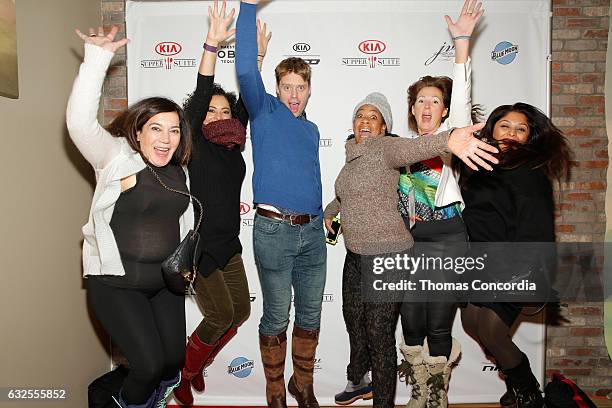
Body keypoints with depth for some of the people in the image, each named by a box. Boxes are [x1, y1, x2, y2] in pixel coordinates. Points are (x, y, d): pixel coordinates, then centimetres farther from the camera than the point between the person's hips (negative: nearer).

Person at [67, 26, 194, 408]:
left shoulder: (179, 172, 4)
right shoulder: (117, 157, -12)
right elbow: (80, 121, -29)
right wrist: (98, 57, -32)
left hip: (166, 280, 5)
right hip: (117, 283, -5)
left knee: (174, 359, 11)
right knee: (150, 363, -7)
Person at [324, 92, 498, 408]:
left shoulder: (384, 148, -13)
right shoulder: (353, 155, 12)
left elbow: (410, 148, -37)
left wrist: (448, 140, -58)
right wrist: (329, 211, 48)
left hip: (385, 255, -9)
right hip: (356, 253, 9)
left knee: (379, 334, 1)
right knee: (352, 318, 25)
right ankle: (357, 379, 50)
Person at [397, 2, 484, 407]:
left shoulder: (449, 135, 3)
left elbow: (461, 98, -13)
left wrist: (462, 42, -21)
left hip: (445, 238, -4)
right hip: (409, 238, 4)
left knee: (439, 323, 2)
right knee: (411, 321, 9)